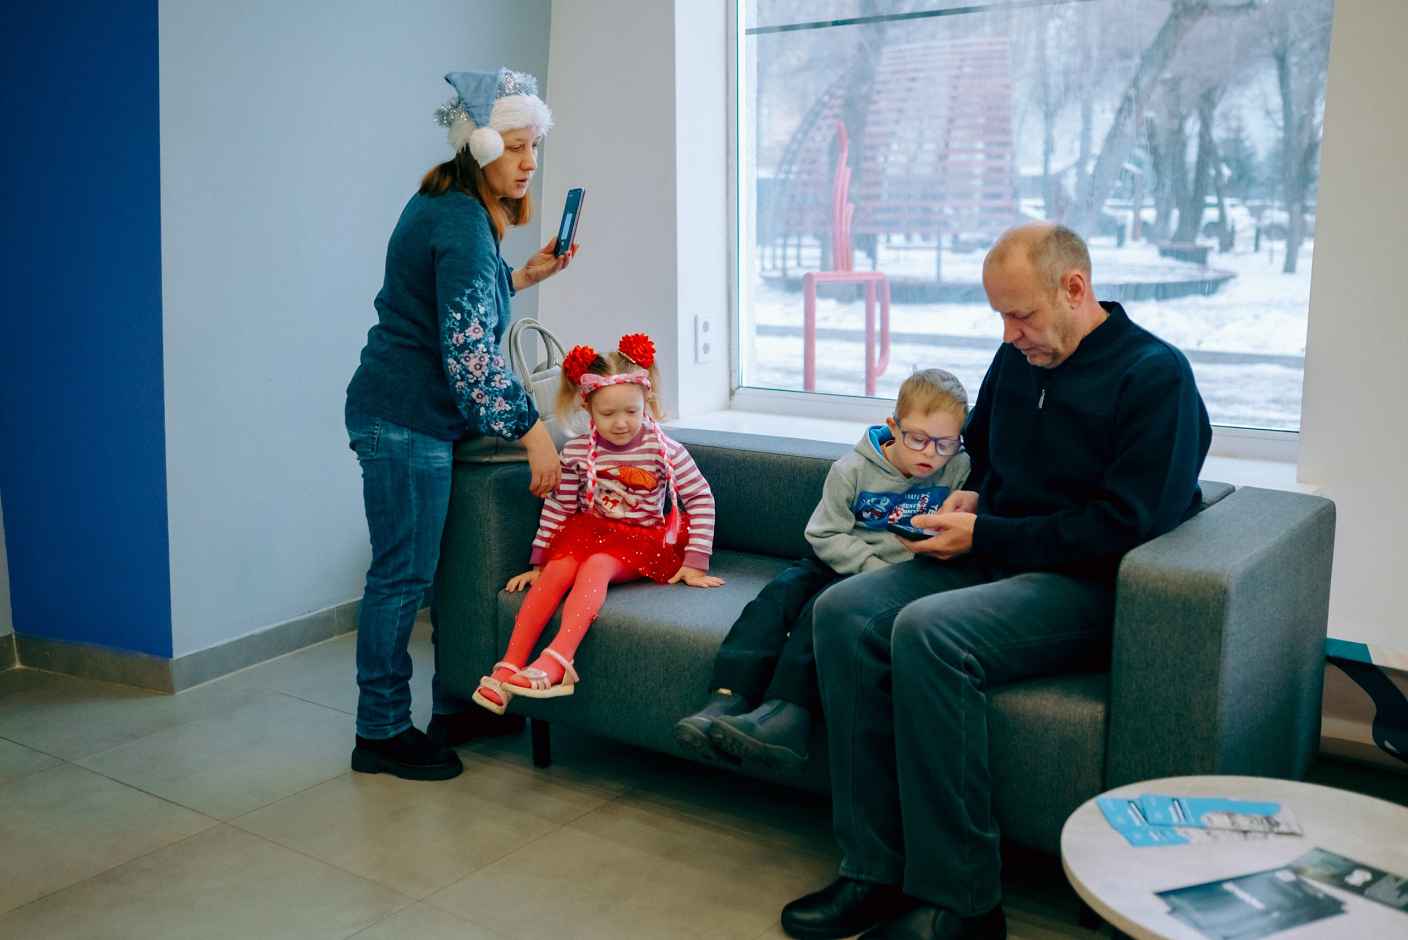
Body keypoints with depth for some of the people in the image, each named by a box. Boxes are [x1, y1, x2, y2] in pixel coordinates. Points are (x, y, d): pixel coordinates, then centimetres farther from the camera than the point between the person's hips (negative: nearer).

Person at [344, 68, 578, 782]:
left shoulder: (445, 206, 13)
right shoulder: (463, 223, -17)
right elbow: (470, 349, -22)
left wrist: (525, 275, 18)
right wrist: (531, 430, -19)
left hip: (413, 417, 10)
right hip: (405, 421, -10)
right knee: (403, 575, -2)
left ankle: (453, 709, 26)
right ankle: (380, 734, 11)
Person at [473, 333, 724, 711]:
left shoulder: (662, 449, -9)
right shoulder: (576, 452, -3)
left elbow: (701, 499, -4)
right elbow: (556, 508, 5)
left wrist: (695, 563, -8)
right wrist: (537, 562, 5)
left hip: (640, 541, -3)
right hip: (589, 532, 3)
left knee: (596, 564, -33)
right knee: (557, 570, -27)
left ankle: (557, 659, -47)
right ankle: (510, 664, -30)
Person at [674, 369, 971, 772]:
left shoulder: (959, 471, -4)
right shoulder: (852, 470, -3)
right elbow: (825, 535, -3)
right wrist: (875, 566, -16)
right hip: (844, 564, 3)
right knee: (779, 593, -21)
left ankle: (786, 713, -42)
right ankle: (727, 701, -33)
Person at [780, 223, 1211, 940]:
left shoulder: (1155, 375, -9)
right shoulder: (1014, 359, 13)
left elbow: (1124, 527, -17)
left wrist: (986, 535, -15)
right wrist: (972, 496, 11)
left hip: (1087, 586, -7)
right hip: (993, 559, 8)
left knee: (927, 631, -33)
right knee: (843, 611, -17)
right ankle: (875, 873, -16)